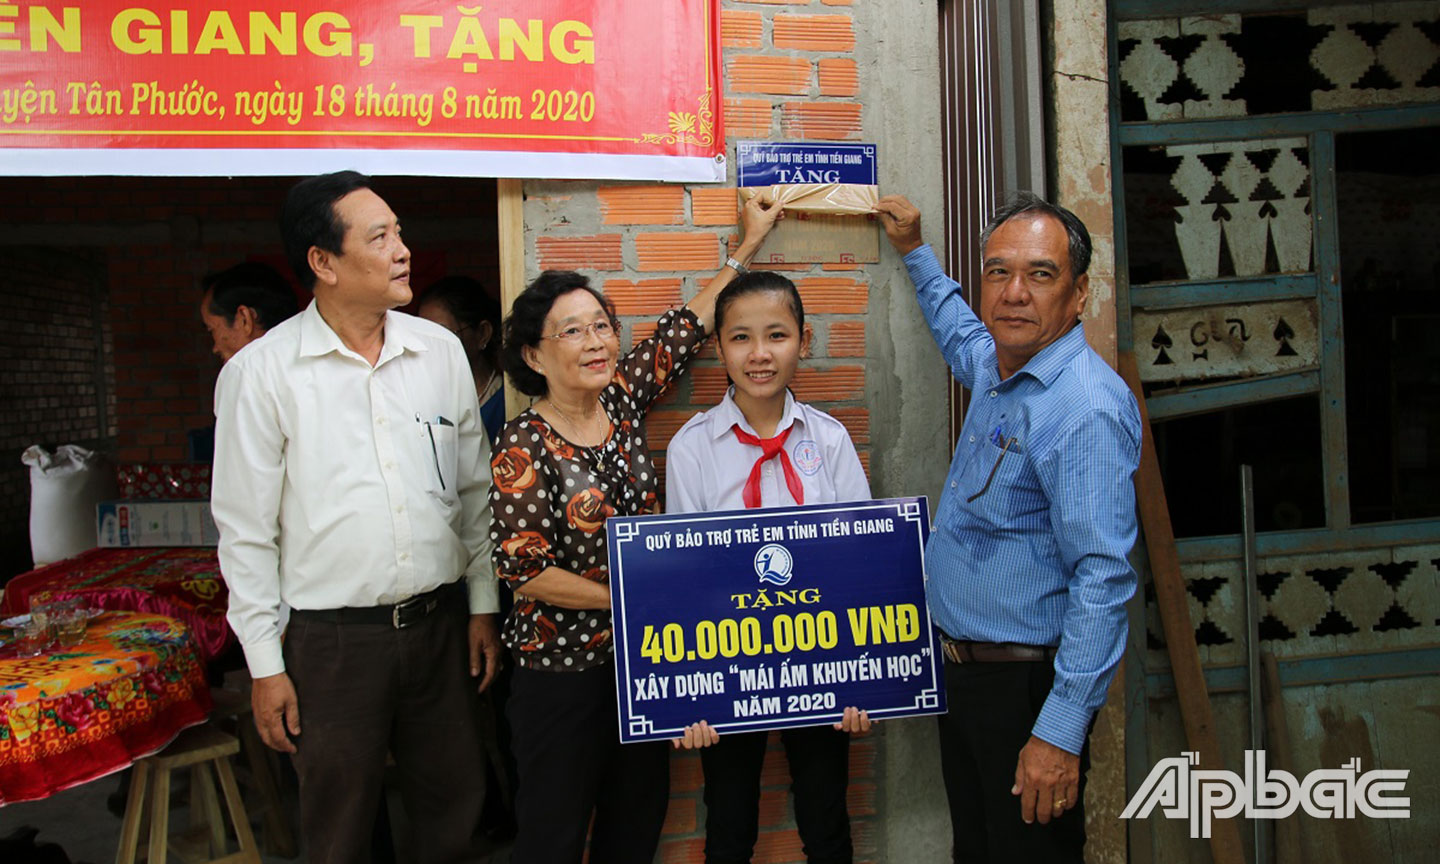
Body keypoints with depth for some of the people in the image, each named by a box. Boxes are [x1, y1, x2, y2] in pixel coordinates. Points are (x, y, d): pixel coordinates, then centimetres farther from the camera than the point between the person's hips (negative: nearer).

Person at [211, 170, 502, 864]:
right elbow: (245, 531, -4)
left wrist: (483, 606, 8)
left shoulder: (441, 351, 3)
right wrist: (265, 664, -3)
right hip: (333, 641, -3)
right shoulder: (261, 373, -7)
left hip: (441, 624, 3)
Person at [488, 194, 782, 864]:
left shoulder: (623, 396, 0)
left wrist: (749, 243, 17)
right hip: (562, 667, -5)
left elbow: (687, 326, 10)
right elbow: (523, 570, -16)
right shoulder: (524, 446, -15)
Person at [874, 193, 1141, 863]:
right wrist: (914, 252, 35)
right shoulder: (995, 367, 4)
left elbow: (1101, 579, -27)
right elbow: (959, 331, 32)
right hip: (963, 671, 9)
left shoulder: (1087, 409, -24)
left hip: (1029, 684, -9)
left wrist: (1061, 734, -28)